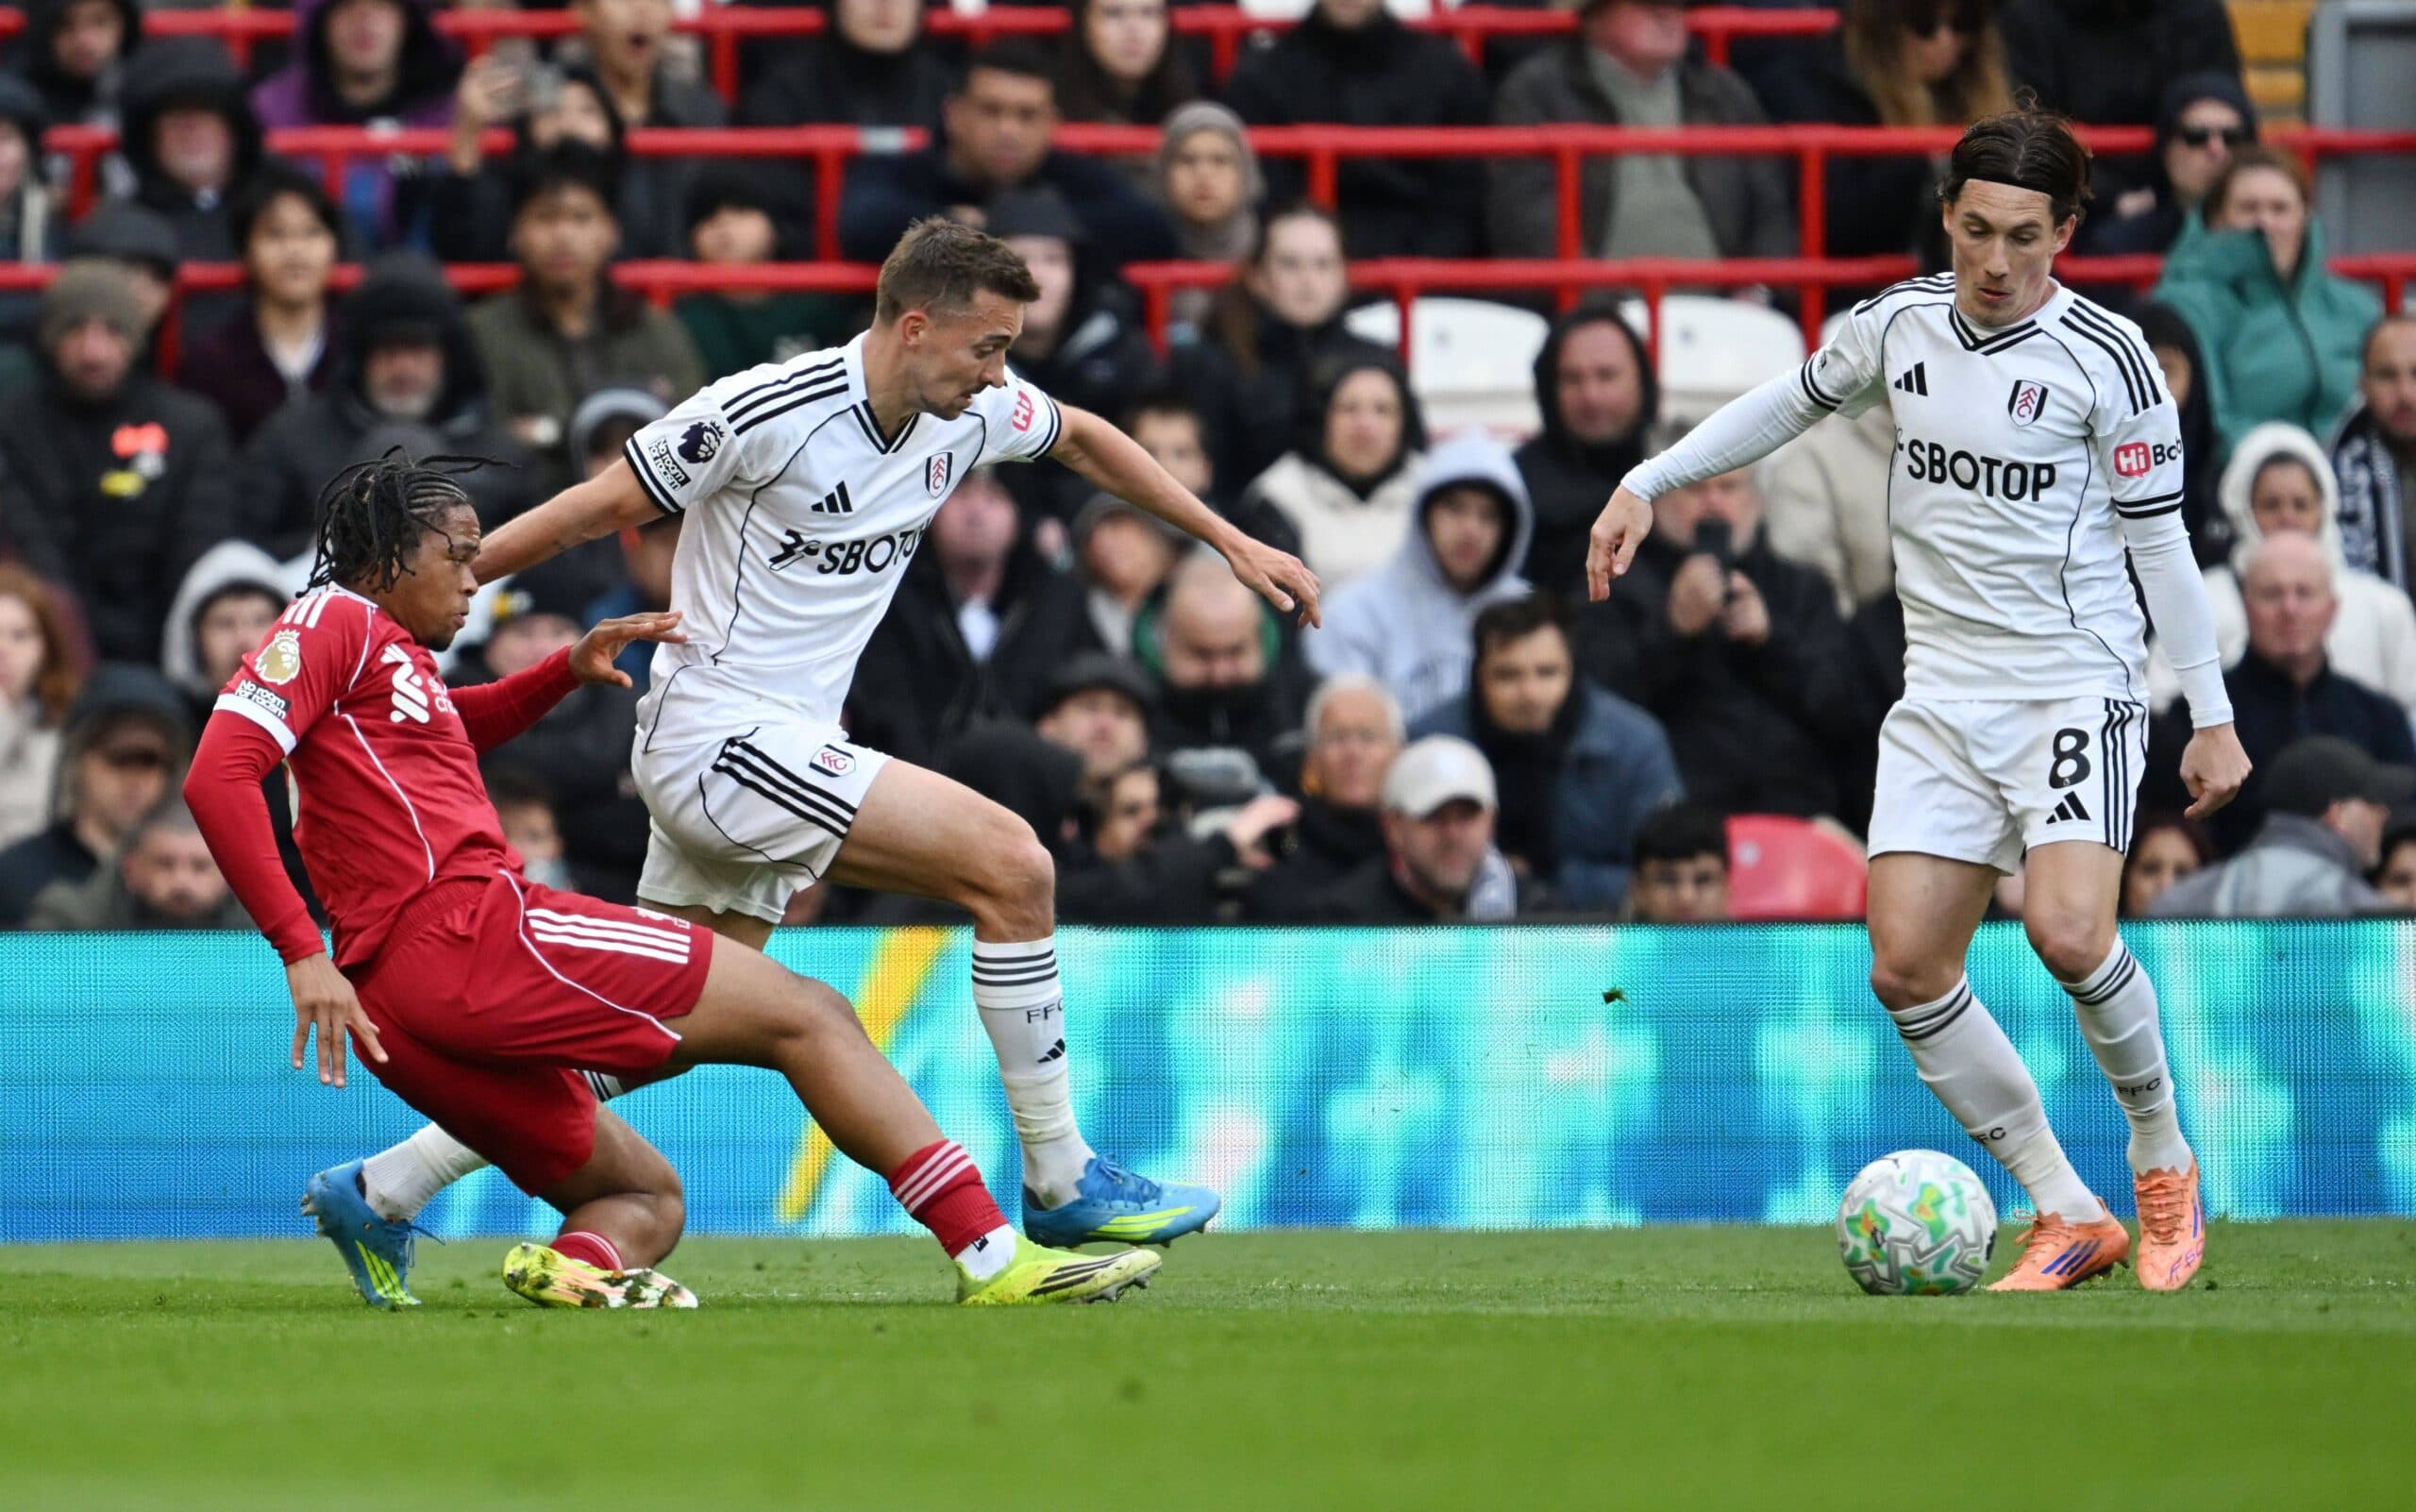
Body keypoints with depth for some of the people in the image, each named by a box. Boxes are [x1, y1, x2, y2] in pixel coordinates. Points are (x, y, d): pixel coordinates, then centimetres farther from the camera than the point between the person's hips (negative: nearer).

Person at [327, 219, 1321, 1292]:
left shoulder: (970, 411, 3)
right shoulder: (766, 413, -19)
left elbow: (1083, 439, 25)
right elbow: (590, 511, -10)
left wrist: (1230, 540, 25)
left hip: (779, 748, 9)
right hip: (719, 731, -9)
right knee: (1010, 862, -16)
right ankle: (1060, 1182, -7)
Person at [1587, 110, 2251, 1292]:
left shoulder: (2104, 357, -8)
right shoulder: (1900, 325, 5)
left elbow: (2160, 540, -5)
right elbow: (1791, 401, 23)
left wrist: (2212, 718, -6)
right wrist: (1647, 485, 20)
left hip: (2073, 683, -5)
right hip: (1943, 693, 5)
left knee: (2067, 933, -25)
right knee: (1906, 969, -7)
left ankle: (2162, 1158, 1)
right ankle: (2068, 1217, 2)